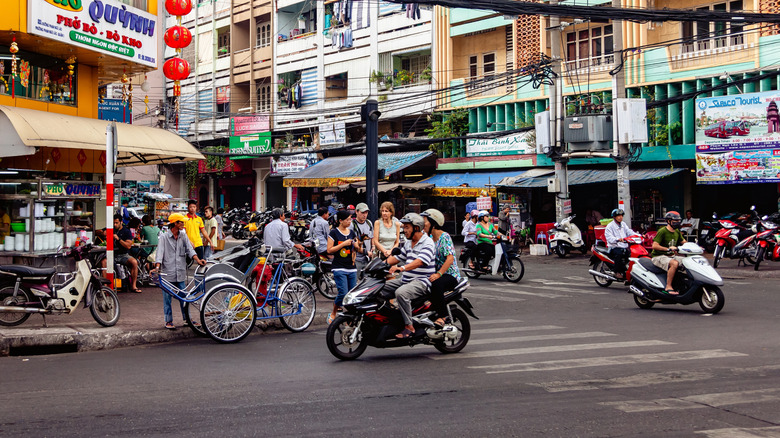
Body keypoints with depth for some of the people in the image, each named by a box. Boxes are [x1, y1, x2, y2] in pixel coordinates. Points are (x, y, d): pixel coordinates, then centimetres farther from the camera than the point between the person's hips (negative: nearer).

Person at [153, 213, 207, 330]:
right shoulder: (164, 237, -3)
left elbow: (190, 249, 0)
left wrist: (197, 260, -17)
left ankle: (187, 318, 17)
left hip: (180, 273, 4)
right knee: (167, 298, 4)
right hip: (167, 273, -4)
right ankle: (168, 321, 12)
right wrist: (157, 267, -24)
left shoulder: (183, 236, 8)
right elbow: (160, 252, -10)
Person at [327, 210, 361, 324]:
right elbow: (329, 250, -8)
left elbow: (356, 249, 22)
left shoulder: (352, 232, 13)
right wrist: (344, 244, -13)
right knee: (343, 293, -14)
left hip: (351, 268, 6)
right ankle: (333, 314, 7)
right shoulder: (334, 233, -3)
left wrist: (357, 245, -2)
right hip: (339, 268, -6)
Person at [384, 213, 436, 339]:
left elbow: (419, 261, -28)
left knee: (401, 293, -34)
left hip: (421, 281, -10)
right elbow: (397, 257, 23)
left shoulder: (427, 243, -13)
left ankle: (409, 326, -27)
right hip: (405, 280, 10)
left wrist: (402, 268, -43)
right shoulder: (409, 243, 17)